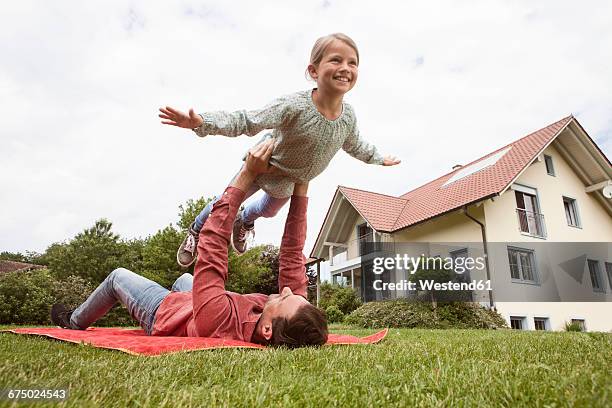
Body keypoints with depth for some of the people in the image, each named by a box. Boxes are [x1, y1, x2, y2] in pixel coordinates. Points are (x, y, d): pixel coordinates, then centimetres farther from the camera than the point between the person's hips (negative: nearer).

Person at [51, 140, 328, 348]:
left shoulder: (217, 320, -52)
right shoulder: (295, 318, -37)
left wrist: (247, 175, -48)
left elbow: (212, 246, -49)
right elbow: (293, 256, -32)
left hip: (164, 314, -5)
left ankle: (74, 322, 47)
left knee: (118, 276, 17)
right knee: (184, 278, 34)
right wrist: (301, 185, -34)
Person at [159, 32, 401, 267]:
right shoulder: (294, 106, -39)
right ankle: (196, 232, 46)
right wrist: (202, 122, -51)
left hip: (292, 182, 5)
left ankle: (244, 223, 69)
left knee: (269, 210, 32)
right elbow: (246, 121, -39)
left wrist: (380, 159, 18)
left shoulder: (348, 116, -20)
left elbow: (355, 145, 3)